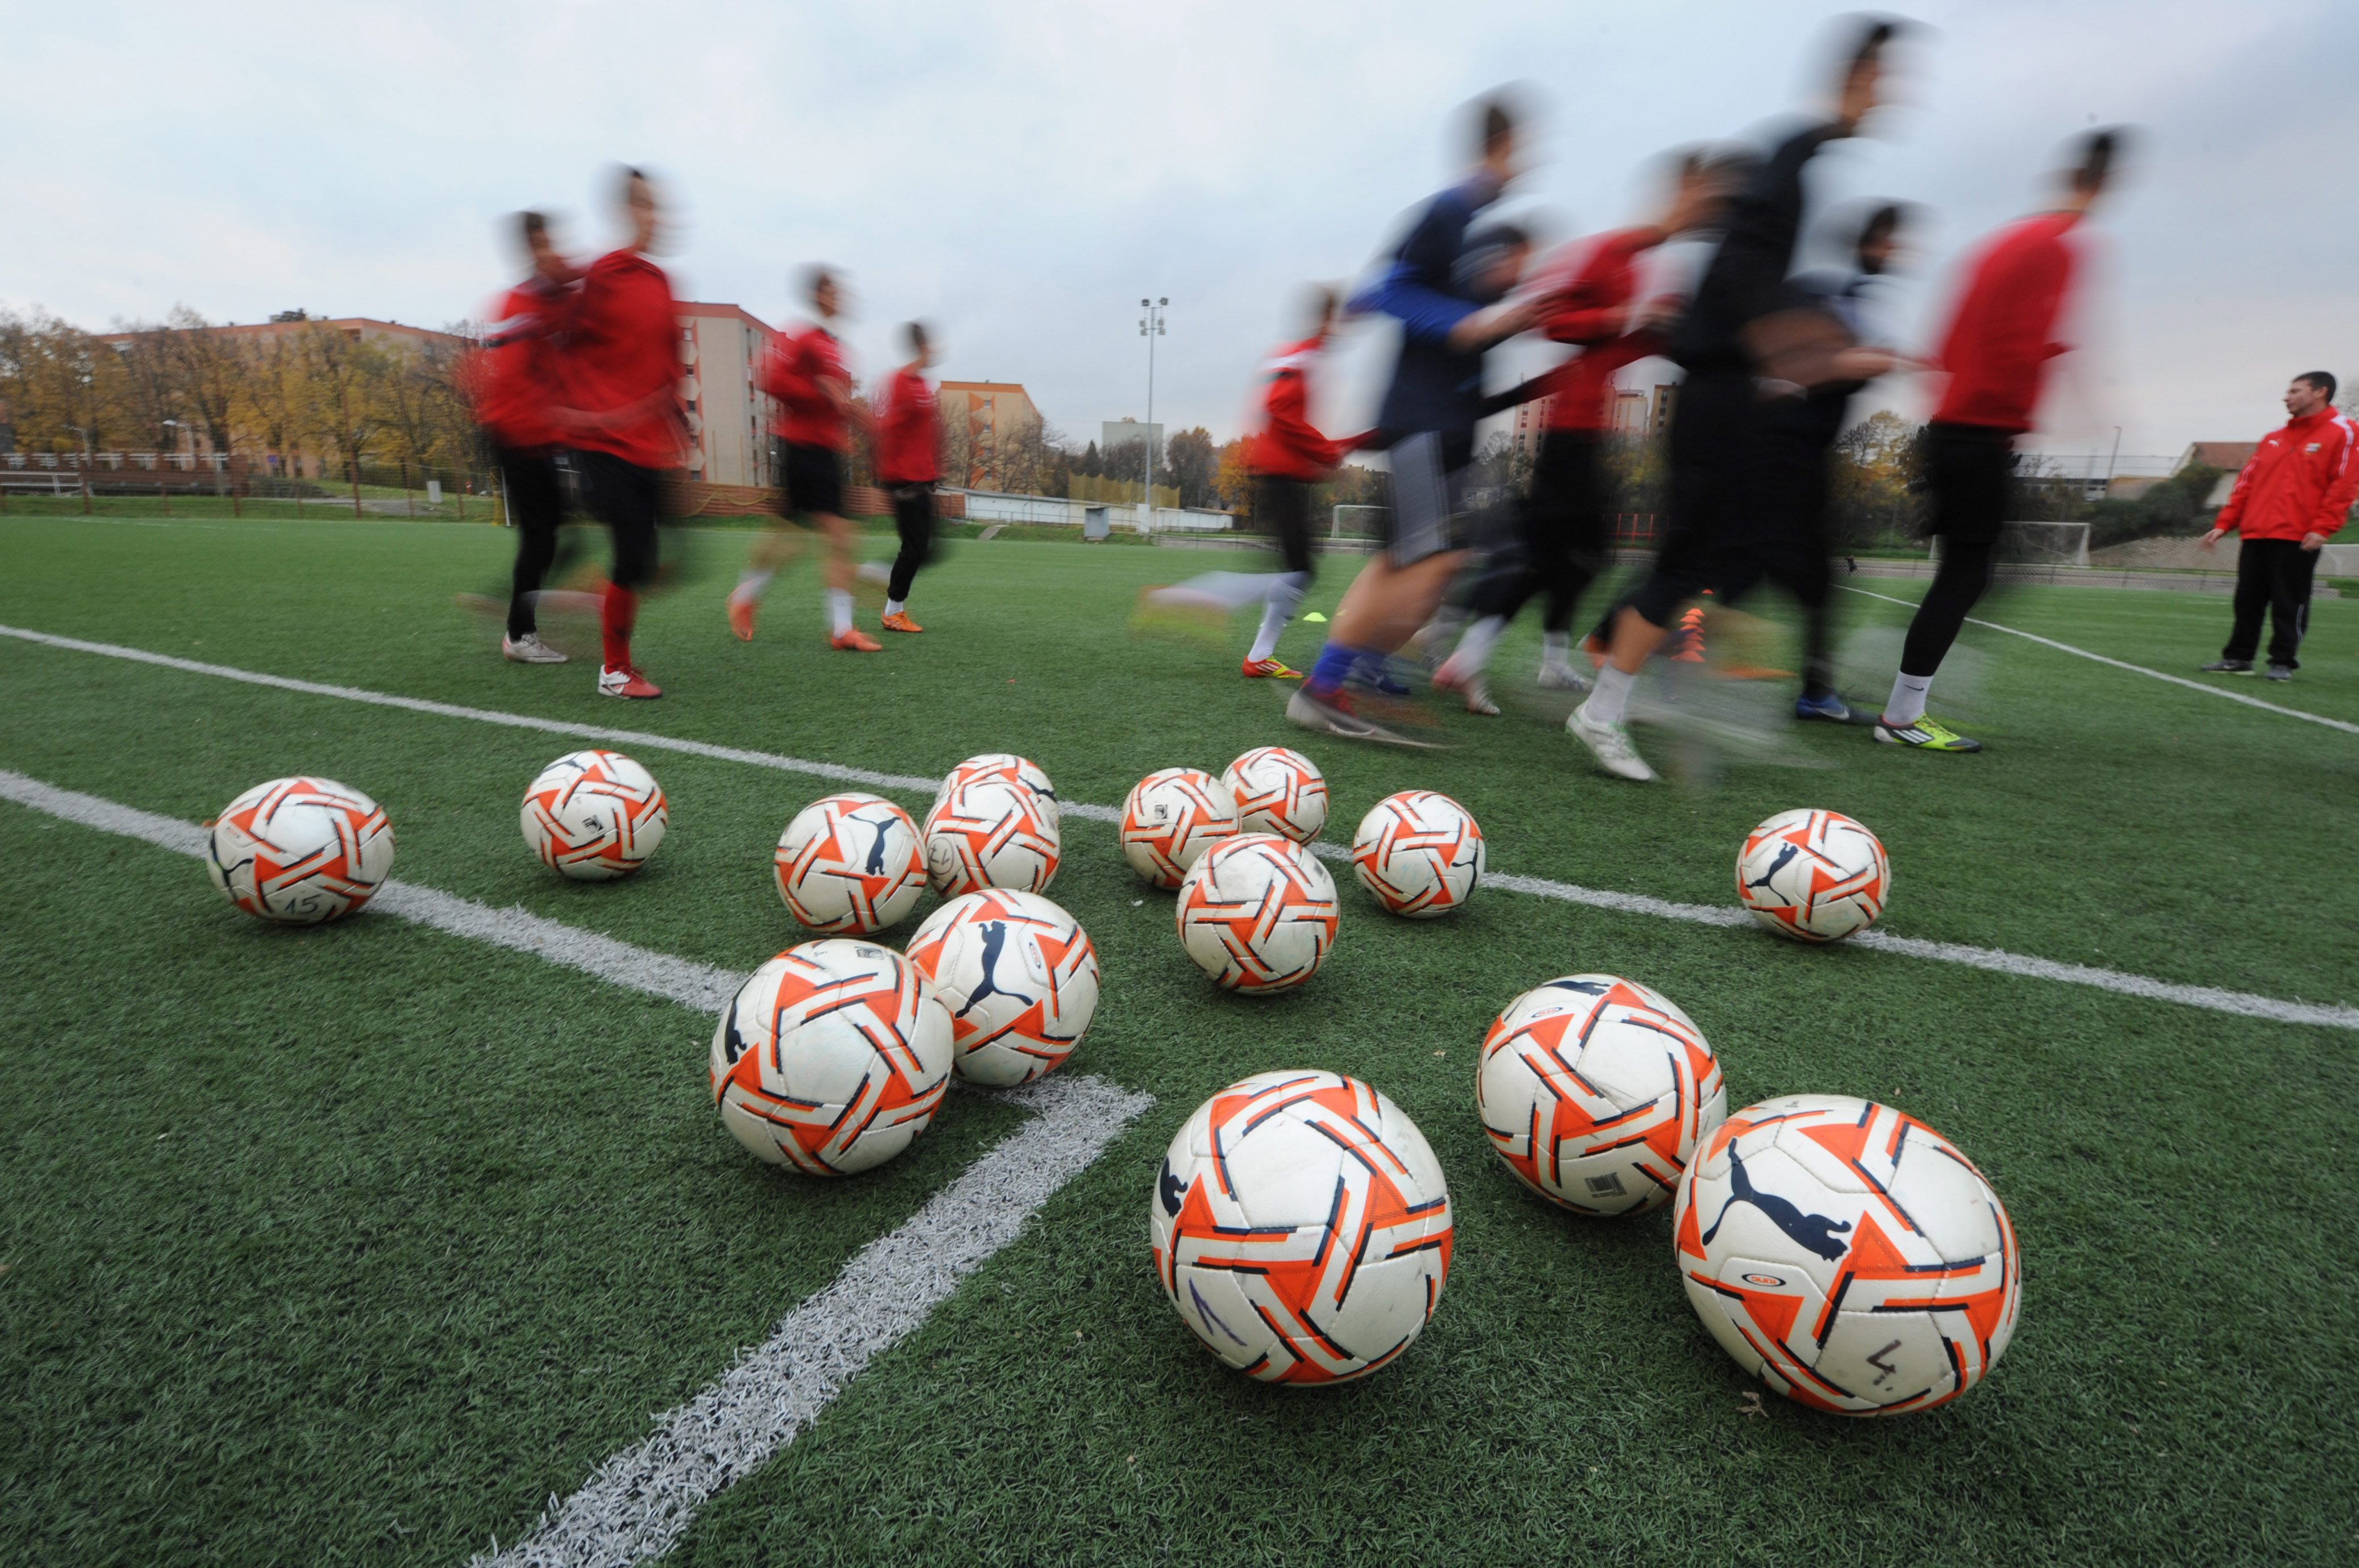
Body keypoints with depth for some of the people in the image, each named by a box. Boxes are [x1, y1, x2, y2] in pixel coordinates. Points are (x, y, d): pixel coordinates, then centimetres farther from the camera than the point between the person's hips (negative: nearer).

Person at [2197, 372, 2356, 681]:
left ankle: (2283, 662, 3)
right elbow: (2247, 483, 18)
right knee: (2248, 600, 5)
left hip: (2298, 539, -5)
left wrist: (2322, 528, -16)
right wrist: (2224, 524, 10)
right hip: (2256, 535, 5)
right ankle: (2238, 658, 12)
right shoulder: (2274, 437, 18)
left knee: (2289, 603, -3)